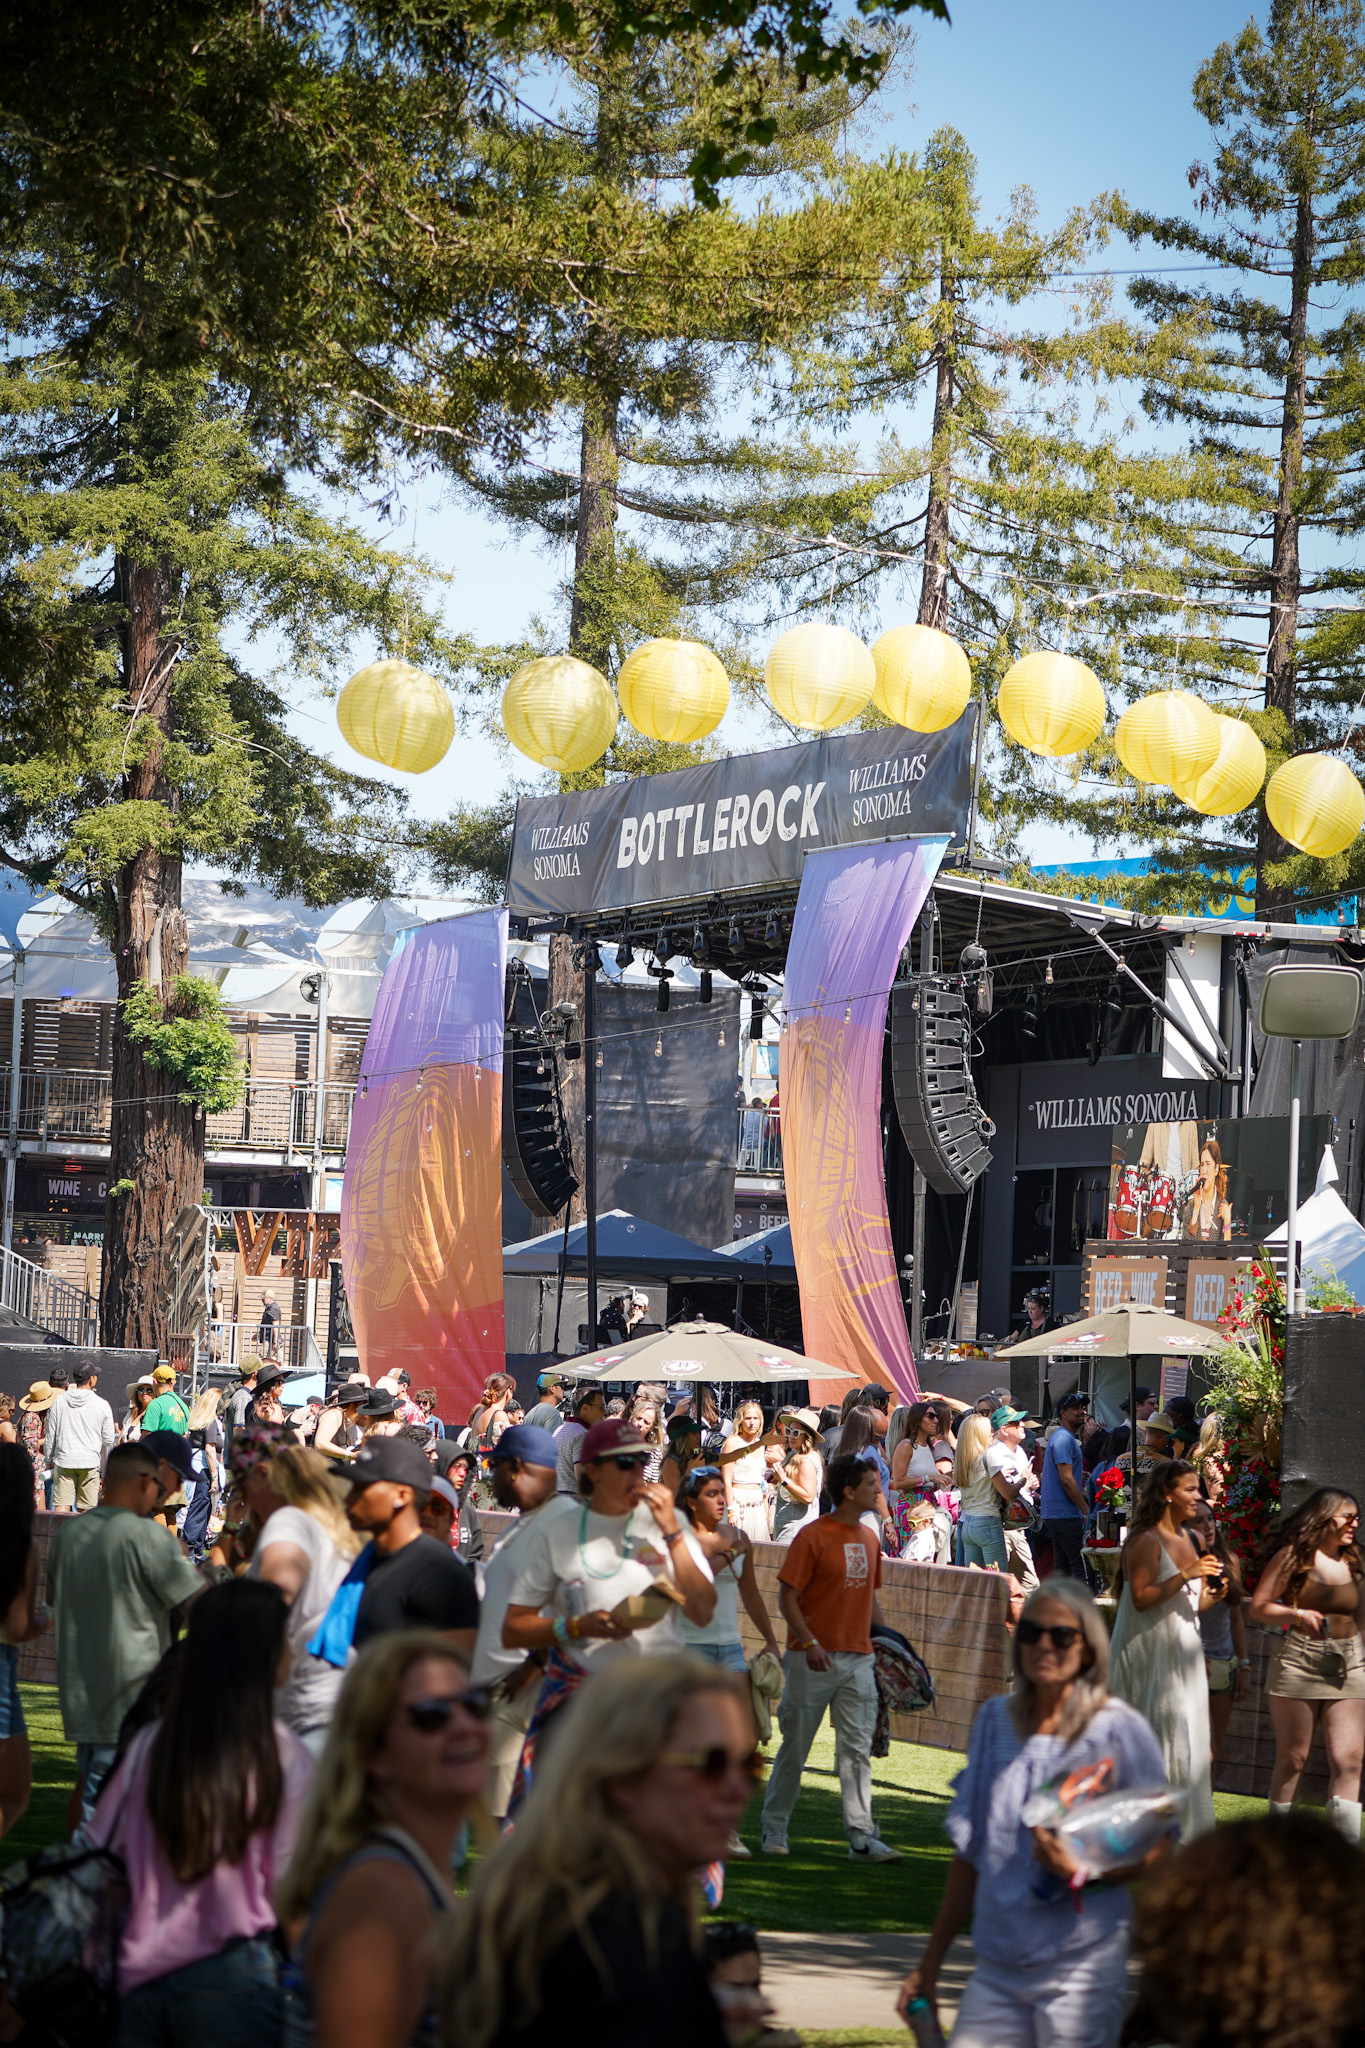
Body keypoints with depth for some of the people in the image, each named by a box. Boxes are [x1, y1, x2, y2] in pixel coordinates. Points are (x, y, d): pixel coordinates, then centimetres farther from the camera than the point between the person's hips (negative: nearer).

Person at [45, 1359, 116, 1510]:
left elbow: (50, 1435, 7)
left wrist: (49, 1459, 18)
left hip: (63, 1460, 1)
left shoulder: (59, 1402, 3)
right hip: (90, 1462, -1)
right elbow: (108, 1440, 2)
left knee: (61, 1507, -1)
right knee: (85, 1510, 4)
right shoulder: (102, 1405, -3)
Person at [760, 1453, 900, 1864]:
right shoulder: (813, 1537, -10)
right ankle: (774, 1829, 18)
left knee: (858, 1749, 1)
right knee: (795, 1747, 4)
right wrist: (809, 1643, -22)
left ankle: (862, 1837, 0)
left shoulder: (869, 1538, 11)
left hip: (858, 1659, 6)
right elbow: (787, 1596, -11)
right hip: (813, 1660, -6)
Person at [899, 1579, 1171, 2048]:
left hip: (1081, 1969, -4)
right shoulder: (994, 1721, 11)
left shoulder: (1120, 1731, -4)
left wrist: (1080, 1870, -23)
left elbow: (1157, 1847, -6)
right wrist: (929, 1964, 17)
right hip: (997, 1965, 4)